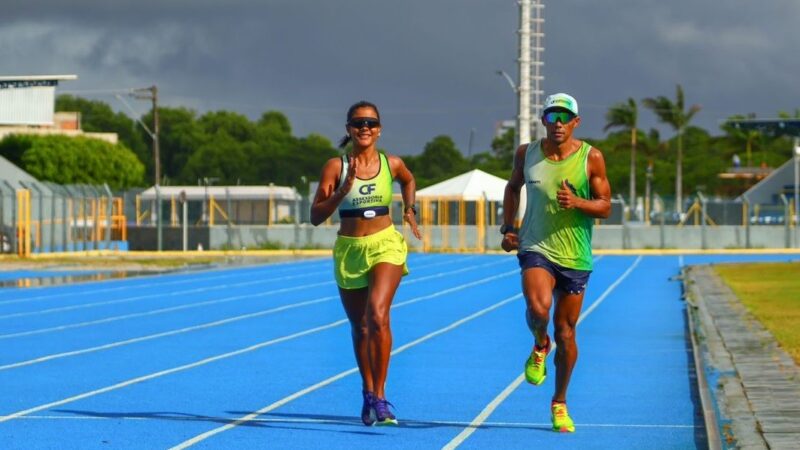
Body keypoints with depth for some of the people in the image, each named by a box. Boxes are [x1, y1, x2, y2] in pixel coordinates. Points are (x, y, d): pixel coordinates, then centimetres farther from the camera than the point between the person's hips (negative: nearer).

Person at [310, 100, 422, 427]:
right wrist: (344, 189, -20)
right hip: (348, 250, 1)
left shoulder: (392, 164, 1)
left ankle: (379, 396, -18)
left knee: (377, 315, -23)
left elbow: (409, 180, 26)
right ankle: (368, 391, 32)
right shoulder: (336, 166, -5)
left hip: (385, 246, -1)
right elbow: (316, 216, -9)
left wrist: (410, 210, 13)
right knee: (359, 327, 11)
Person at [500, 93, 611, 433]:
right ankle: (539, 347, 7)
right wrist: (507, 228, 7)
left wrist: (577, 202, -21)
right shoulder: (527, 154, 1)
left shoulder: (591, 158, -5)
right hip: (536, 248, 0)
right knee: (538, 307, -29)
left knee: (566, 332, 7)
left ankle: (560, 403, 25)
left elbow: (605, 206, -1)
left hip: (575, 256, 0)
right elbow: (513, 187, 19)